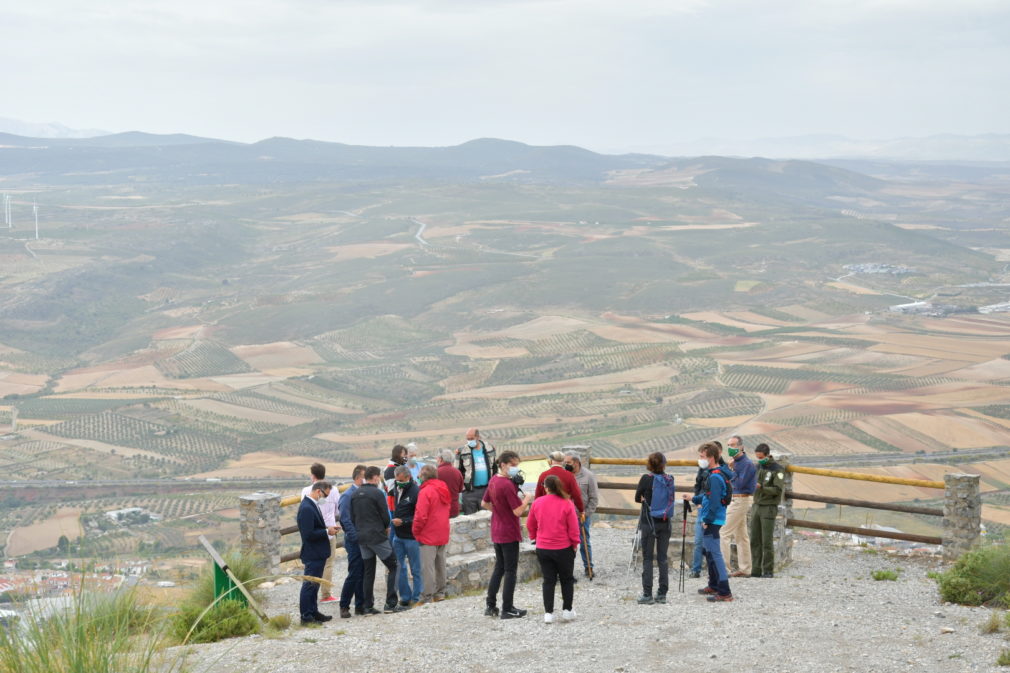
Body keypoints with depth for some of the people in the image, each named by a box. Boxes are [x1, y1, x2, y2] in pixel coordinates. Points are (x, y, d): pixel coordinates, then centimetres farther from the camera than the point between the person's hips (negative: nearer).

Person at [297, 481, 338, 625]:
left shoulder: (311, 505, 10)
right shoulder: (307, 508, -22)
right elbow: (309, 534, -25)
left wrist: (328, 529, 5)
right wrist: (327, 531, -16)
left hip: (317, 553, 11)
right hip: (313, 553, -11)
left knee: (314, 584, 18)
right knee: (309, 584, -3)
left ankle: (313, 612, 28)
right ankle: (306, 616, 3)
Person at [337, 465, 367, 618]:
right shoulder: (348, 495, -11)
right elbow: (345, 520, -16)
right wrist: (356, 537, -20)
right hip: (354, 542, -7)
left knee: (363, 574, 9)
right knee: (354, 574, -6)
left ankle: (360, 605, 17)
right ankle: (344, 607, 3)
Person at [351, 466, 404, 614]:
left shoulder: (355, 494, 8)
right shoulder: (377, 493, -13)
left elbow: (352, 517, 10)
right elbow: (385, 516, -10)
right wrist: (386, 528, 9)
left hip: (362, 538, 7)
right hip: (378, 536, -7)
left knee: (368, 572, 11)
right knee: (393, 566, 4)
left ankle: (368, 607, 10)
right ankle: (391, 603, -2)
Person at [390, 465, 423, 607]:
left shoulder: (415, 492, -17)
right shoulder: (396, 488, 7)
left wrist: (403, 521, -21)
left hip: (411, 536, -7)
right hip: (398, 536, 7)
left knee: (415, 569, 4)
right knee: (399, 568, 9)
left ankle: (416, 598, 11)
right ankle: (405, 597, 19)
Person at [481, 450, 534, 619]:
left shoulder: (493, 481, 7)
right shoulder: (508, 485, -21)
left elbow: (484, 503, 19)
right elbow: (518, 511, -23)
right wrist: (527, 499, -7)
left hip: (496, 532, 9)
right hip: (509, 533, -9)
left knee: (499, 568, 17)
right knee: (510, 571, 0)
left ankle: (491, 606, 18)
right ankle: (507, 609, 4)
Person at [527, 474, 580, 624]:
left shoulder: (537, 503, -4)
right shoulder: (566, 504, -12)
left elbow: (530, 525, 7)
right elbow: (573, 528, -9)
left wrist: (535, 537, 24)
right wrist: (574, 544, 6)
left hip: (543, 549, 2)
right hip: (563, 548, -2)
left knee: (548, 580, 8)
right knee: (566, 580, 14)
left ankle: (548, 613, 5)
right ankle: (567, 611, 17)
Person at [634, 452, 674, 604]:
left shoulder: (647, 478, -10)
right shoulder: (669, 479, 0)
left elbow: (637, 498, -2)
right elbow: (670, 499, 10)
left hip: (649, 522, -3)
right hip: (665, 523, 4)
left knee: (647, 558, 1)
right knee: (663, 558, 9)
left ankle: (647, 594, -2)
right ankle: (662, 593, 10)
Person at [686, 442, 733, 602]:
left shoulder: (715, 477, -19)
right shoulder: (711, 474, 13)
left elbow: (714, 502, -23)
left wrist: (707, 520, -19)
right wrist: (694, 499, 18)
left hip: (712, 520, -11)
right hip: (709, 520, 11)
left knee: (714, 553, -12)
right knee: (708, 551, 22)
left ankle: (724, 592, -14)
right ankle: (714, 586, 35)